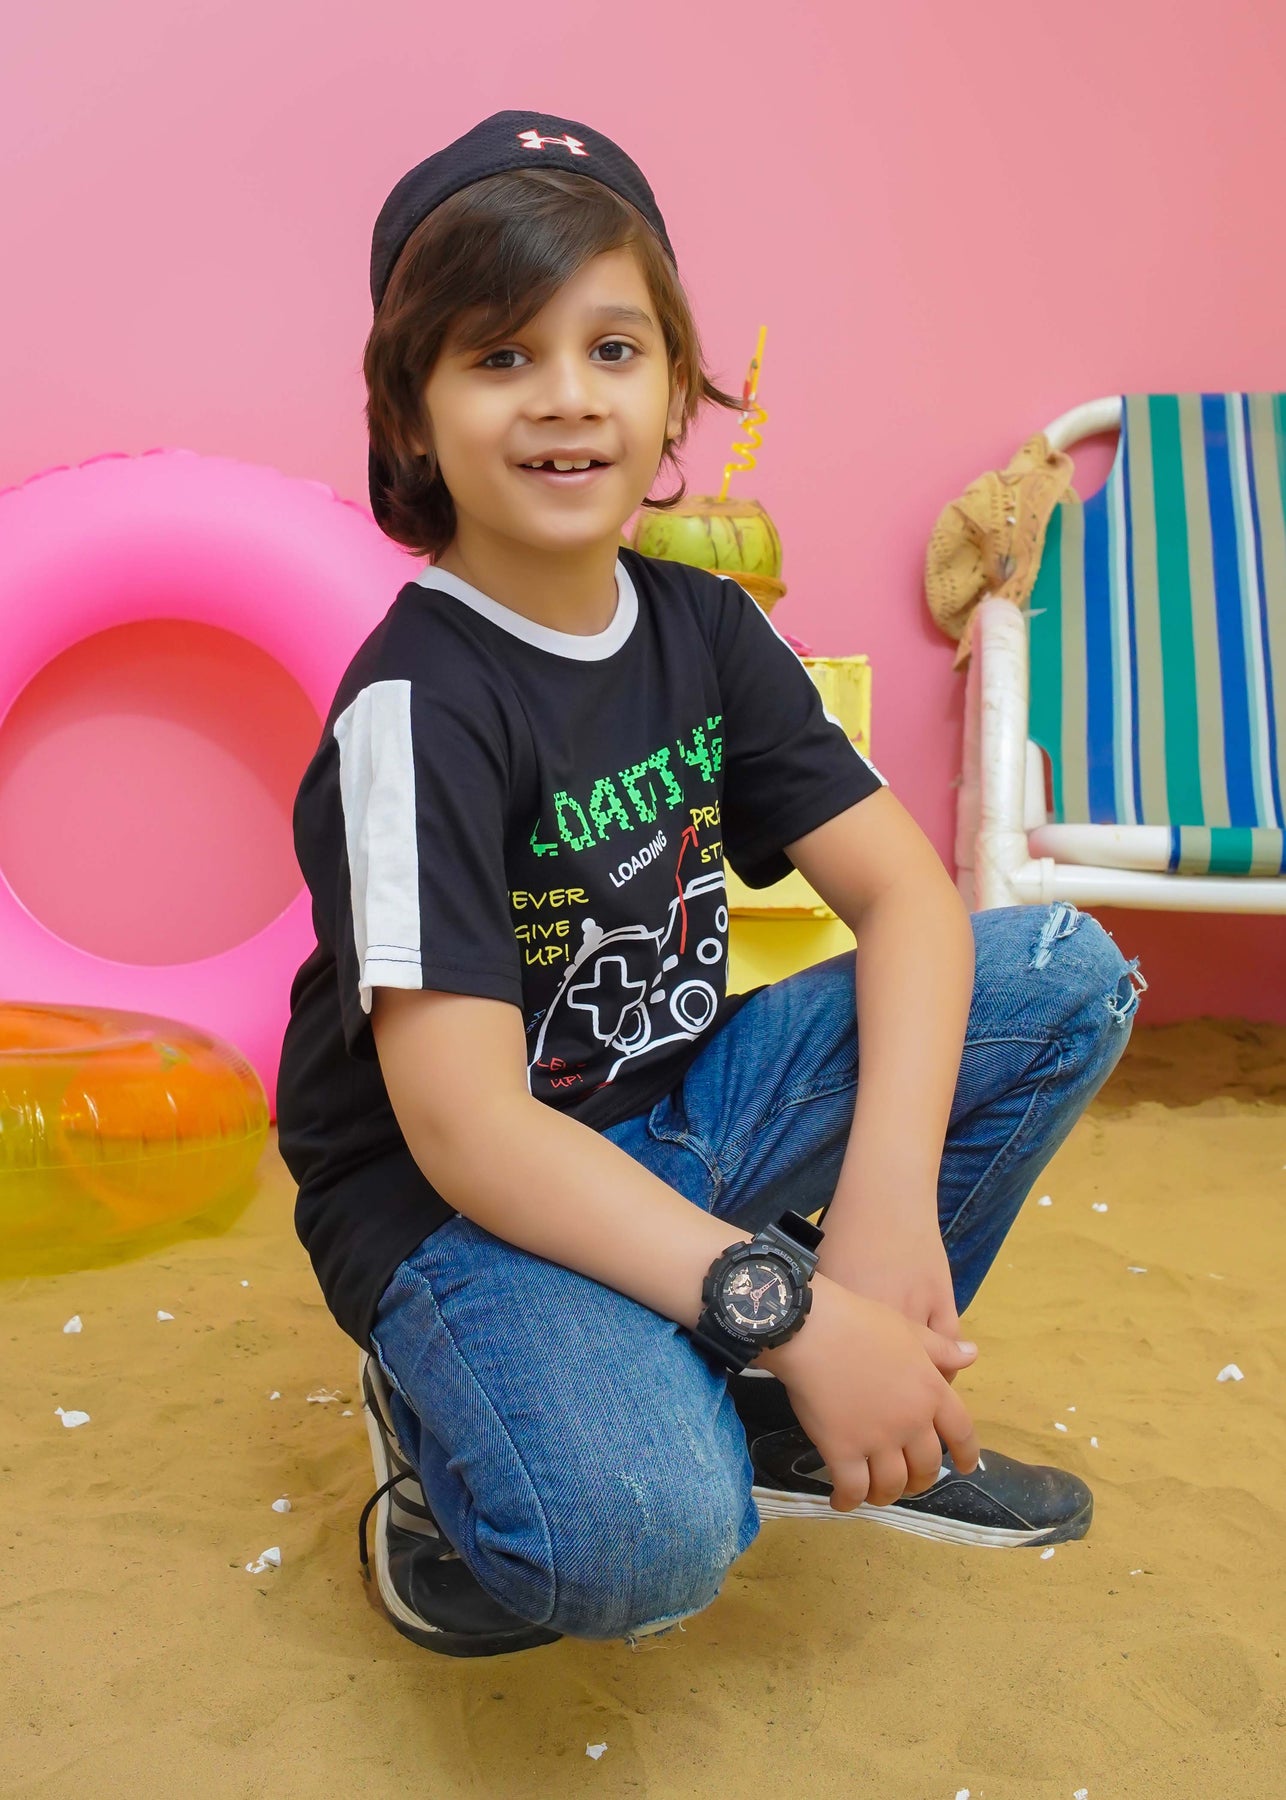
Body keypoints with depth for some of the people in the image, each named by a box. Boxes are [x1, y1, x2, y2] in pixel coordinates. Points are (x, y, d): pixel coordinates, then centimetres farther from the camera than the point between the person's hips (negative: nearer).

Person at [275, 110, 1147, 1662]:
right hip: (455, 1200, -7)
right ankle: (449, 1420, 1)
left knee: (1066, 974, -6)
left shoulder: (705, 628, -1)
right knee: (642, 1532, -36)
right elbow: (466, 1129, -26)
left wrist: (888, 1198, -22)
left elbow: (906, 891, -6)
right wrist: (791, 1304, -30)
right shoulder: (418, 703, -21)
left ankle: (796, 1418, 3)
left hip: (677, 1120, 7)